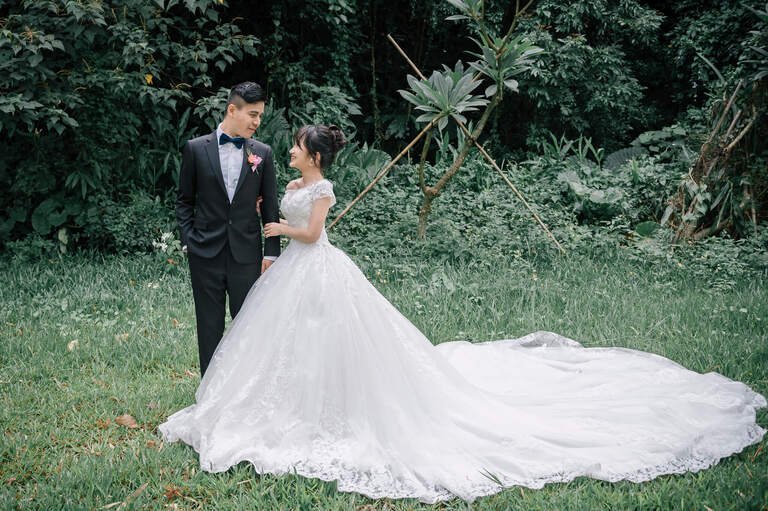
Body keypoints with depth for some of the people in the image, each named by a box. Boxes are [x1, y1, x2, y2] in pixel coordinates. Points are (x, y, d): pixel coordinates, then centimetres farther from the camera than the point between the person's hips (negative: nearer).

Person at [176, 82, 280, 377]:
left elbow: (270, 206, 5)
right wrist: (188, 241, -1)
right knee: (210, 327, 7)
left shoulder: (262, 153, 3)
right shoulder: (196, 149, 1)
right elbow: (184, 201, 7)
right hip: (206, 253, -1)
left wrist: (271, 252, 1)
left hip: (246, 253, 1)